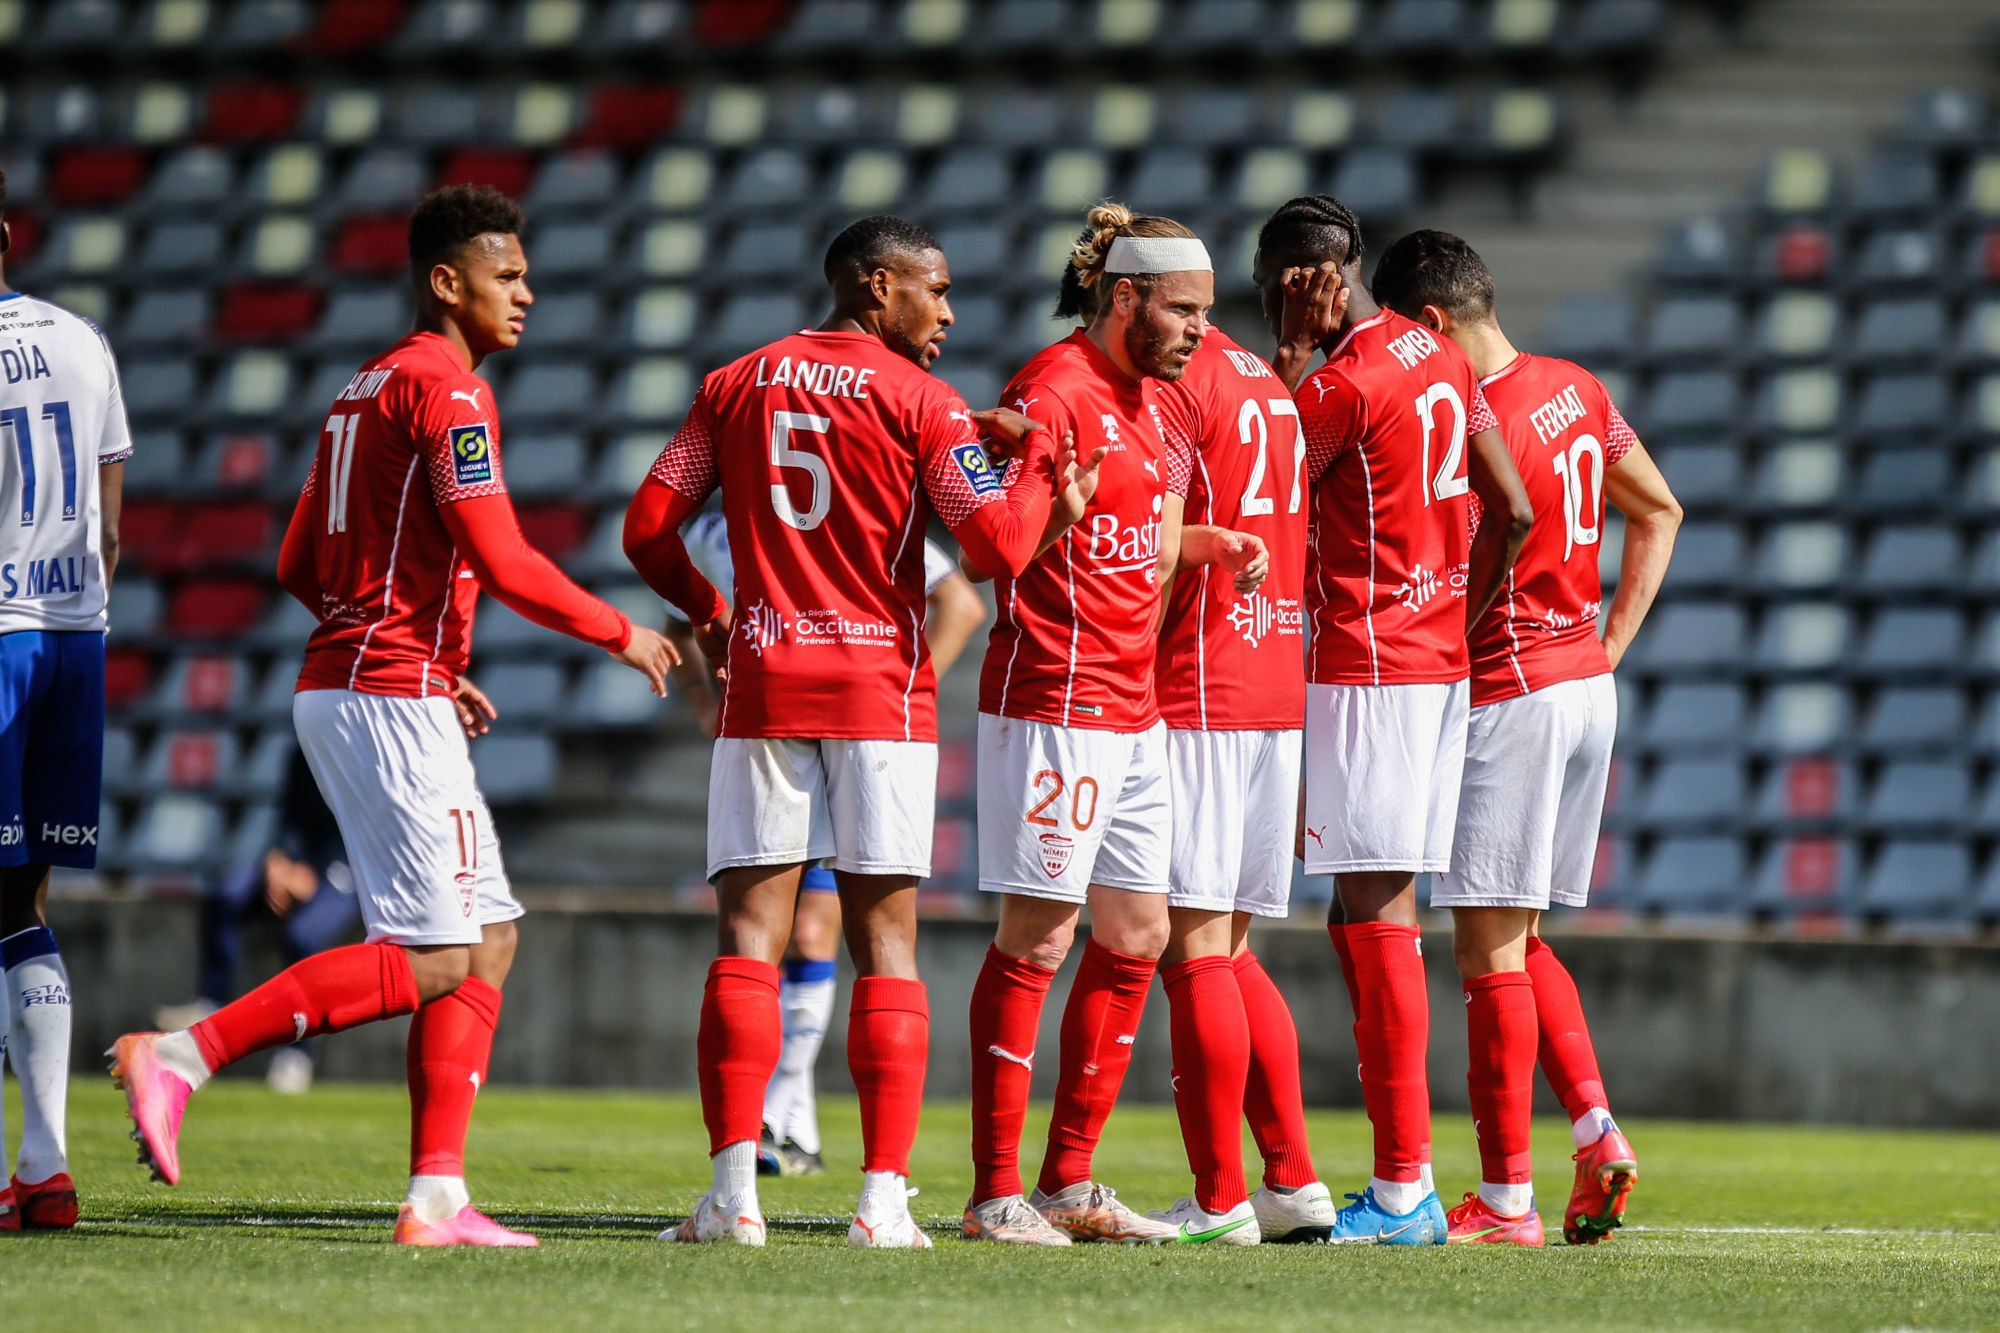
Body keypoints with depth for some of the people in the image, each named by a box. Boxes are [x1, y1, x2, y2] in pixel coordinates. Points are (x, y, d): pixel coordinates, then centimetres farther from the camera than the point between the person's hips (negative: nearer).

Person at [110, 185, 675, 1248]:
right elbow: (503, 565, -17)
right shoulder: (446, 390, -11)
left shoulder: (366, 389, 19)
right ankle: (179, 1057, -13)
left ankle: (436, 1198, 3)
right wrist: (619, 635, -3)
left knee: (487, 938, 8)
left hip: (337, 682, 10)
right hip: (390, 698, -10)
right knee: (433, 958, -11)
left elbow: (299, 568, 20)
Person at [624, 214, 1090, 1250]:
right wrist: (1038, 463, 9)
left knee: (748, 932, 0)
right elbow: (996, 546, -9)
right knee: (884, 936, 2)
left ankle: (734, 1192, -11)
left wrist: (708, 613, 26)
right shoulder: (919, 400, -3)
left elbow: (649, 530, 9)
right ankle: (883, 1198, -3)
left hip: (764, 688, 2)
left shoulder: (736, 387, 9)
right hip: (882, 688, -2)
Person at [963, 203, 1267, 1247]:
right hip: (1055, 701, -10)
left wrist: (1209, 543, 9)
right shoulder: (1055, 390, -13)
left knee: (1136, 936, 11)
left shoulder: (1149, 399, 15)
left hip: (1135, 710, 10)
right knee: (1037, 938, -6)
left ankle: (1069, 1182, 19)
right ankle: (994, 1193, -1)